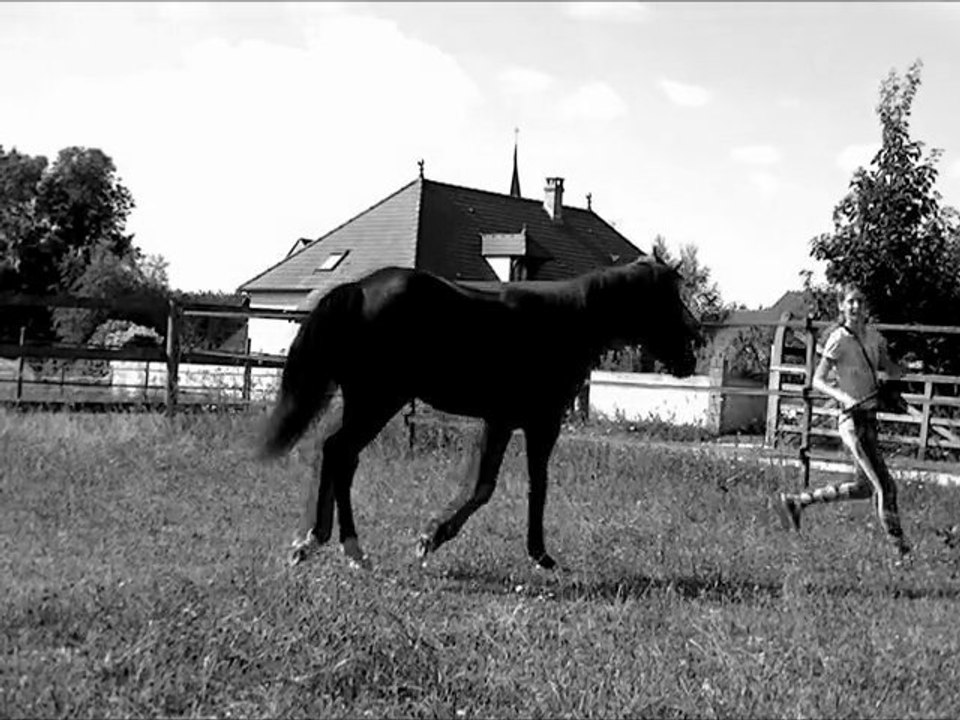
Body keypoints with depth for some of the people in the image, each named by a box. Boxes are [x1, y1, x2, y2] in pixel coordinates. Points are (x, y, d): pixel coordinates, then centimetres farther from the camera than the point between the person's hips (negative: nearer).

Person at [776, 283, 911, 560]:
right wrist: (844, 397, -26)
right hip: (852, 418, -8)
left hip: (870, 416, 8)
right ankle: (901, 551, -2)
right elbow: (818, 381, -10)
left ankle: (795, 501, 23)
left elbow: (893, 372, 17)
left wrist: (897, 368, -6)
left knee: (864, 487, 15)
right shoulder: (838, 340, -9)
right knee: (885, 487, -10)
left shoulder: (874, 336, 10)